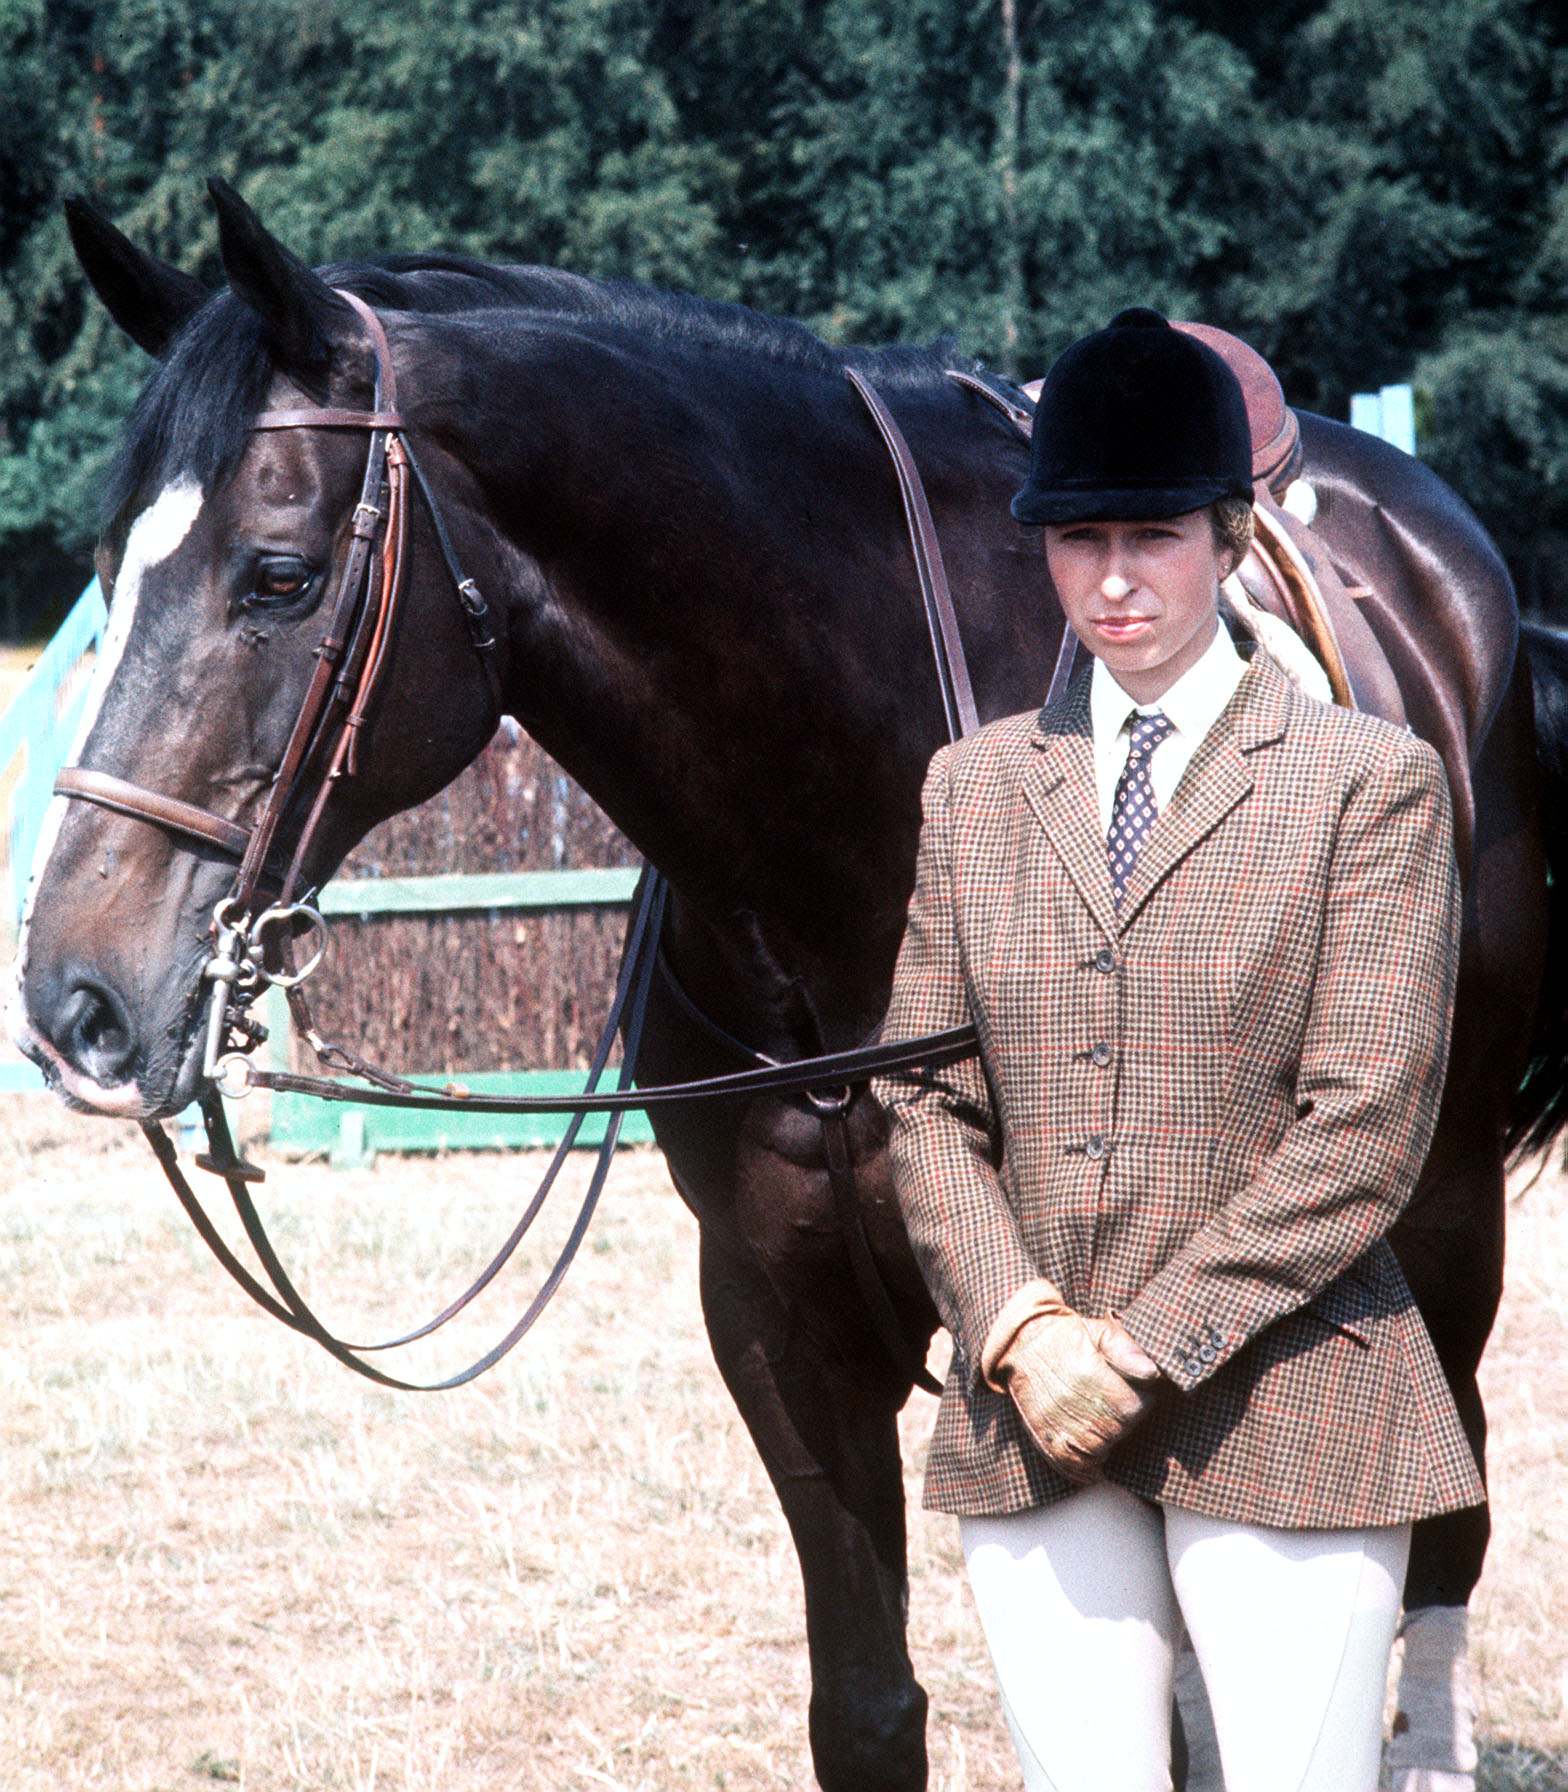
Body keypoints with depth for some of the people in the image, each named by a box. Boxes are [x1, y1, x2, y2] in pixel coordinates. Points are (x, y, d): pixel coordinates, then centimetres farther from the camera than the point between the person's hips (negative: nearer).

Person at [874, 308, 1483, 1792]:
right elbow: (926, 1105, 8)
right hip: (1034, 1414, 4)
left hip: (1278, 1411, -3)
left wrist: (1151, 1346, -13)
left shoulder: (1372, 782, -1)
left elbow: (1364, 1126, -8)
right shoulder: (972, 790, 12)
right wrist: (1024, 1329, -9)